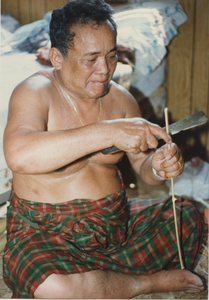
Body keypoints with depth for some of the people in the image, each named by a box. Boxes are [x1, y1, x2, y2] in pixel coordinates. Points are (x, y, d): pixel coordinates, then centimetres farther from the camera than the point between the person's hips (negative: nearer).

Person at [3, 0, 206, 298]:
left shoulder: (121, 99, 1)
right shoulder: (34, 93, -17)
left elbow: (142, 163, 10)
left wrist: (157, 167, -17)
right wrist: (109, 132, -41)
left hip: (115, 222, 5)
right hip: (45, 231, -4)